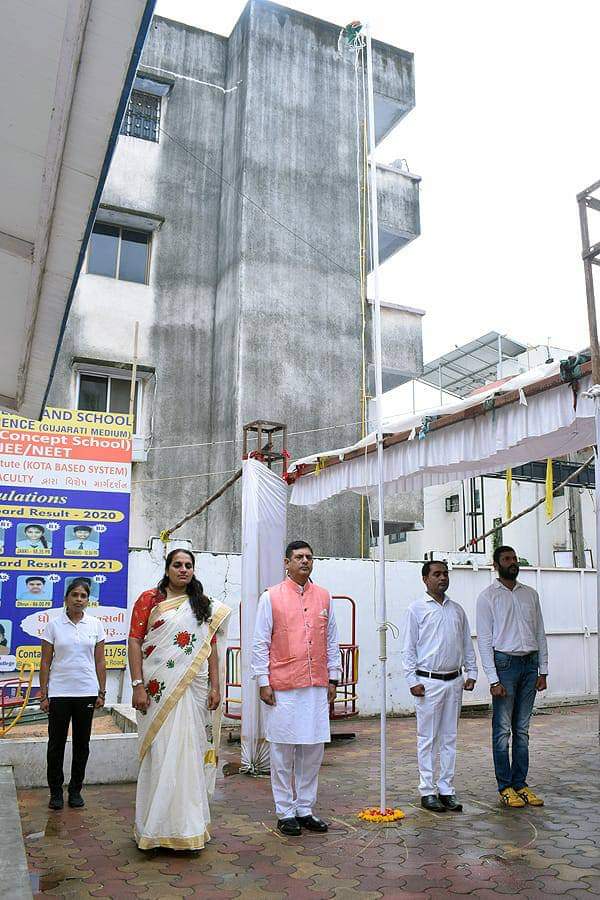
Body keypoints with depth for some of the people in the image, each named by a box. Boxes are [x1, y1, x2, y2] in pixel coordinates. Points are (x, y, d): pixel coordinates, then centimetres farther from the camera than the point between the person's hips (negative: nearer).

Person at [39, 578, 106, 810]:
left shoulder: (95, 625, 2)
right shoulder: (53, 625, -2)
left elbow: (100, 662, 5)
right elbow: (45, 662, 0)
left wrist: (102, 692, 3)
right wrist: (43, 694, -3)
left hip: (86, 692, 1)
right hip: (59, 692, -1)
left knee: (82, 743, 9)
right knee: (56, 743, 5)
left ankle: (75, 790, 23)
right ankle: (56, 791, 20)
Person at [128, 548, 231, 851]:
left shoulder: (204, 605, 12)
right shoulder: (149, 600, 2)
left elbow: (211, 647, 10)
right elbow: (135, 641, -3)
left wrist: (215, 686, 3)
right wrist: (138, 685, -11)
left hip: (193, 690, 3)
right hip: (158, 689, -3)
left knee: (189, 754, 7)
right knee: (159, 754, 2)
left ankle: (187, 823, 20)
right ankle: (156, 825, 15)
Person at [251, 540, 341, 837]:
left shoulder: (324, 597, 9)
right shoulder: (271, 597, -2)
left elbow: (332, 642, 13)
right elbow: (260, 644, -1)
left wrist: (332, 679, 11)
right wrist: (263, 683, -5)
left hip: (317, 686, 4)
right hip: (283, 687, -3)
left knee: (313, 749, 9)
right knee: (283, 751, 4)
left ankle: (305, 809, 23)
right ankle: (285, 812, 18)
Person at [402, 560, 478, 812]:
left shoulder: (457, 610, 11)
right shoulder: (416, 609, -3)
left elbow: (467, 644, 16)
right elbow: (408, 648, -5)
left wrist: (471, 673, 8)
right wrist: (412, 680, -11)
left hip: (454, 681, 5)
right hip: (428, 682, -5)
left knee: (449, 738, 10)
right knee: (427, 739, 2)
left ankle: (447, 790, 19)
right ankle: (427, 791, 11)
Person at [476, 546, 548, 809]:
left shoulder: (530, 594, 12)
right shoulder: (488, 596, -3)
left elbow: (540, 633, 13)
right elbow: (484, 640, -7)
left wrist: (543, 671, 7)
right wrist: (493, 679, -12)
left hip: (530, 663, 5)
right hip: (505, 662, -4)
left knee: (522, 730, 10)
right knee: (503, 730, 1)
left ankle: (520, 784, 19)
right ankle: (505, 786, 11)